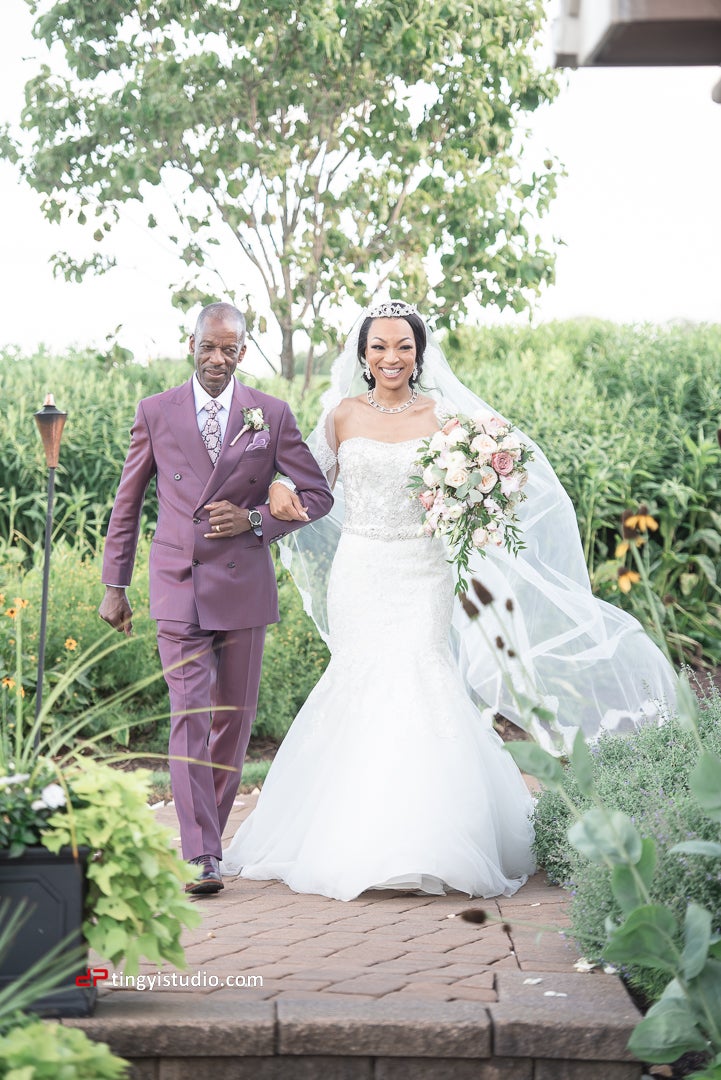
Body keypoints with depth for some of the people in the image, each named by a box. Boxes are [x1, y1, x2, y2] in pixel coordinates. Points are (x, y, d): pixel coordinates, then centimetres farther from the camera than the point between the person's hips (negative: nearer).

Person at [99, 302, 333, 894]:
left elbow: (318, 494, 5)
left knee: (235, 715, 10)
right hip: (177, 584, -1)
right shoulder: (156, 411, 4)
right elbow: (127, 503, 9)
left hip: (242, 584, 1)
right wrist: (115, 585, 8)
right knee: (190, 714, -11)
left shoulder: (272, 415, 3)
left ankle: (211, 830, 29)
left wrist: (255, 520, -10)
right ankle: (202, 857, -14)